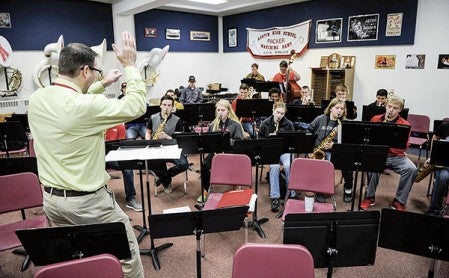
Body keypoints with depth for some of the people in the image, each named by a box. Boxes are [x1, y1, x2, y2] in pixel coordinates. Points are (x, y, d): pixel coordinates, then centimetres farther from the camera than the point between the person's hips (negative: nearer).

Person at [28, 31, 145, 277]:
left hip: (51, 198, 8)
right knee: (127, 253, 13)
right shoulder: (87, 106, -26)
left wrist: (101, 85, 20)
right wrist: (130, 65, -8)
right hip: (87, 201, -8)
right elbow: (136, 106, -16)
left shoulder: (36, 99, -2)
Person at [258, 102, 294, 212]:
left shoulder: (288, 124, 5)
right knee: (274, 167, -33)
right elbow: (259, 138, 14)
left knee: (288, 166, -33)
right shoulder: (265, 123, 6)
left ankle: (291, 195, -19)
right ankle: (275, 197, -28)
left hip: (285, 151, 0)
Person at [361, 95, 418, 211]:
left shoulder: (405, 125, 1)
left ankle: (399, 201, -9)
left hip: (396, 157, 1)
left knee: (412, 169, -28)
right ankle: (370, 197, -13)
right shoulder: (376, 119, 7)